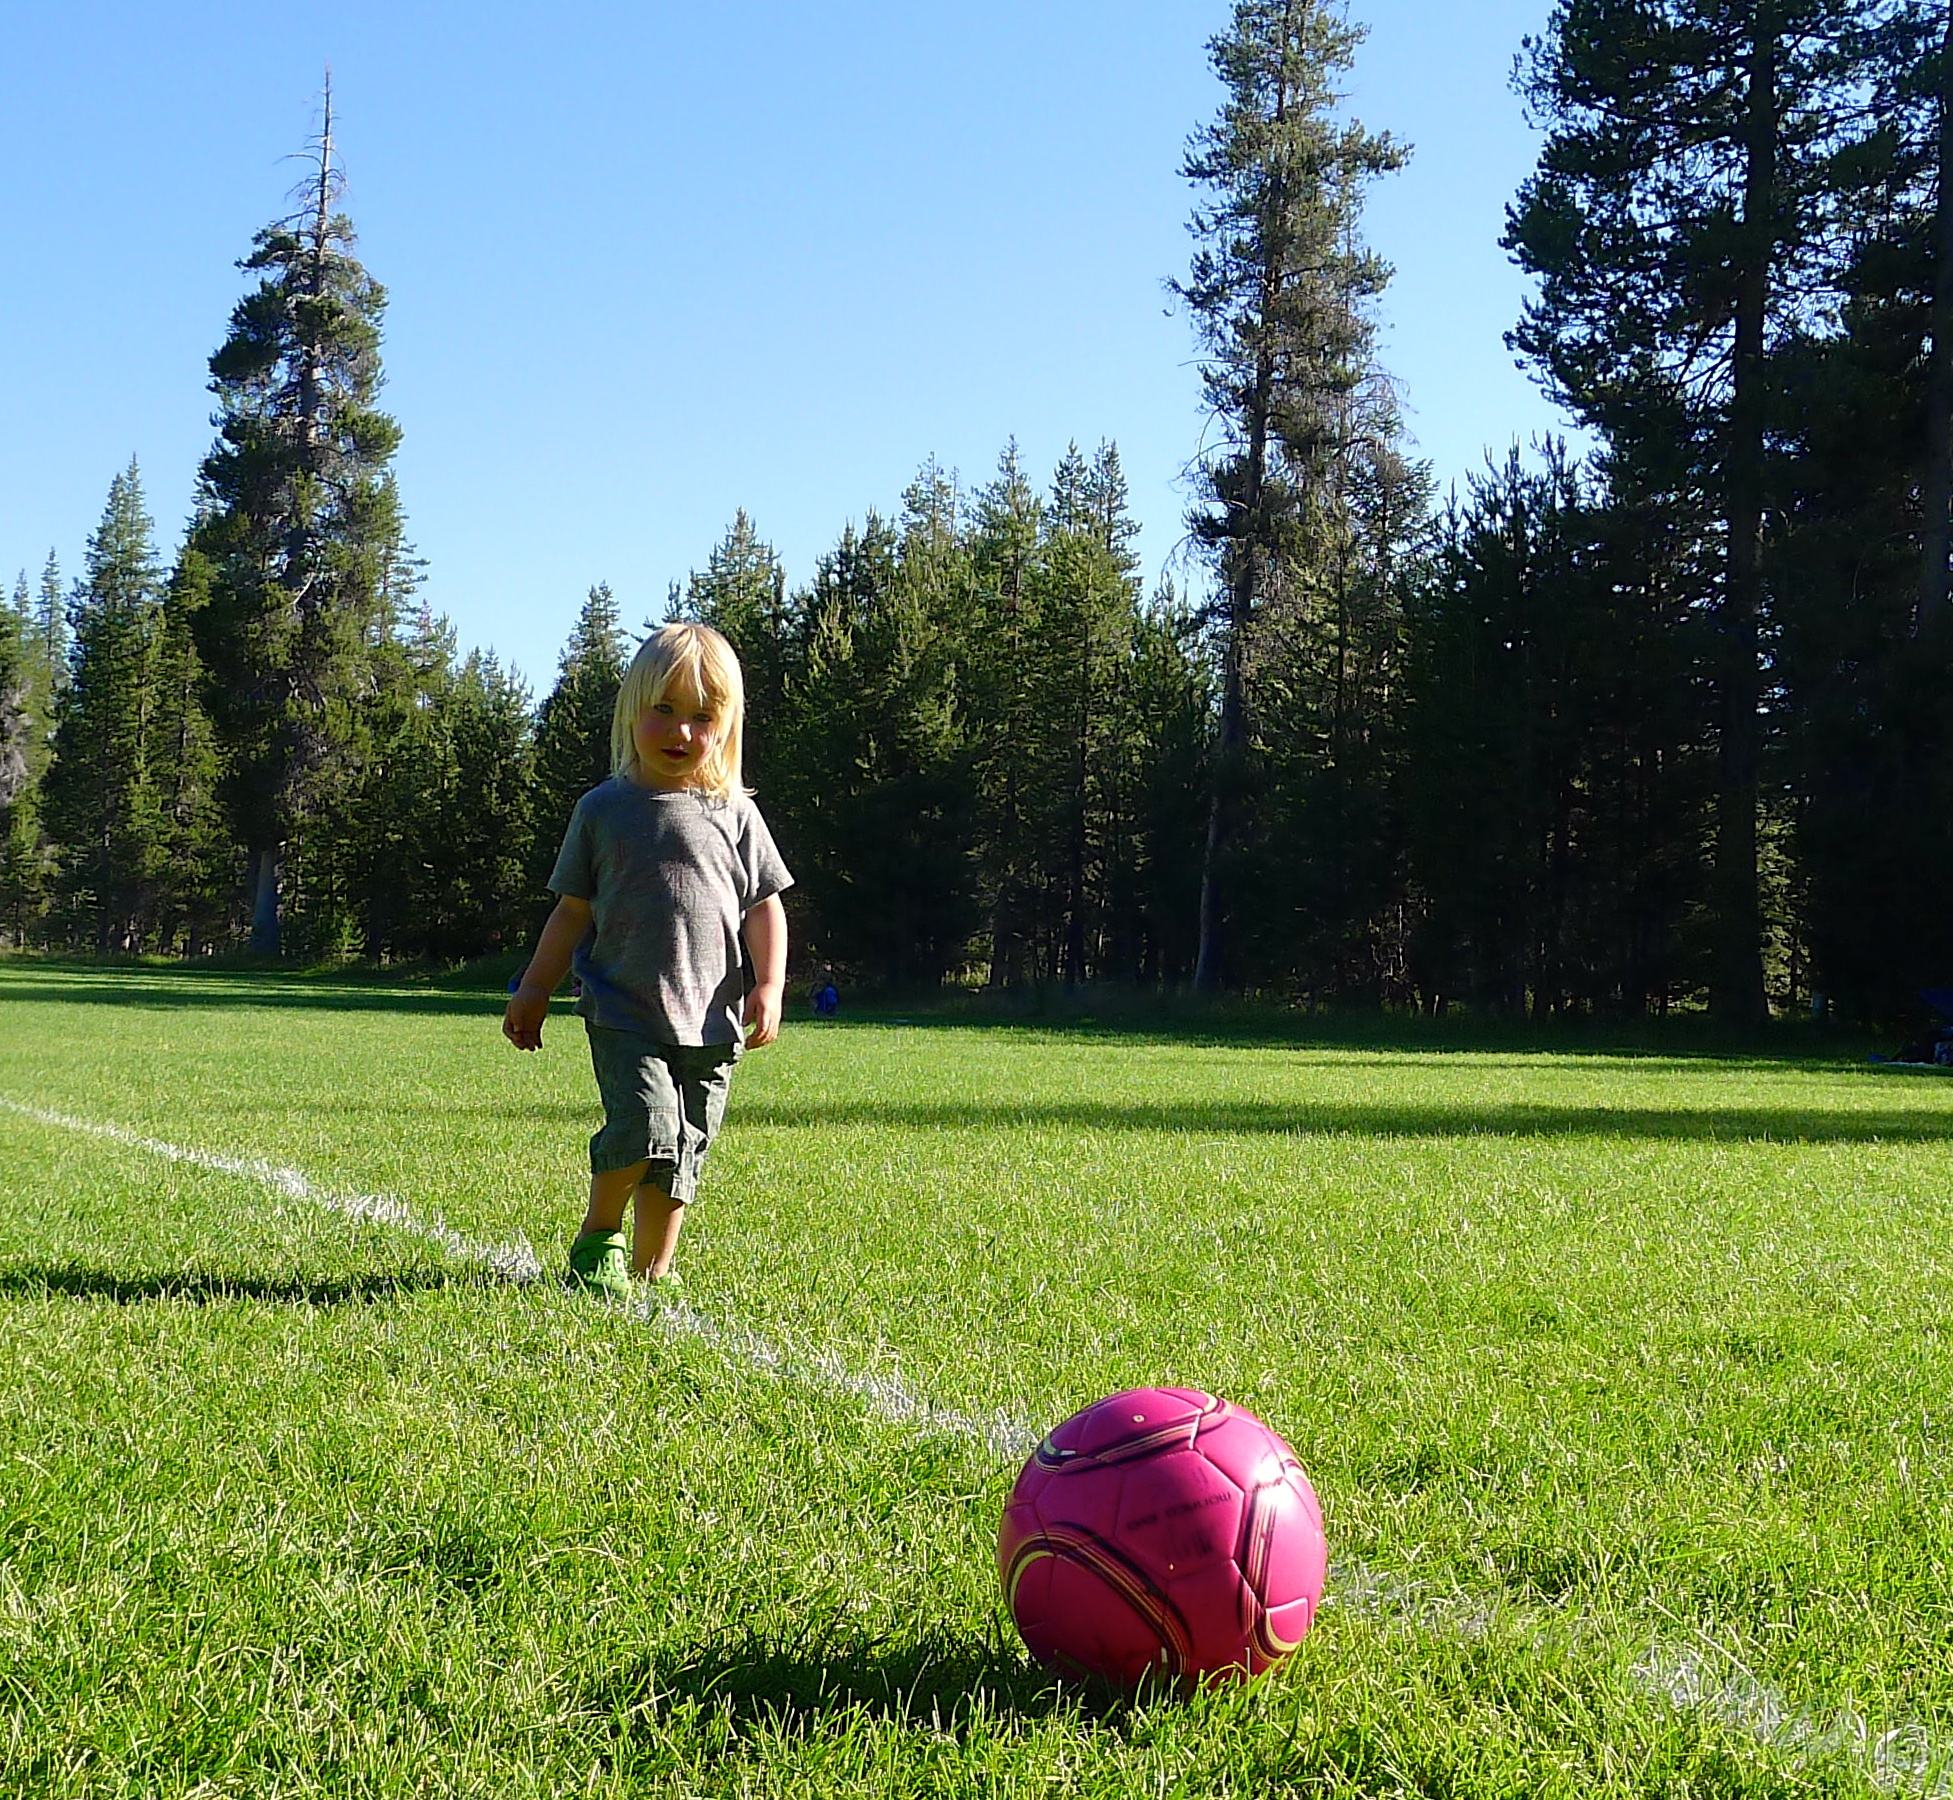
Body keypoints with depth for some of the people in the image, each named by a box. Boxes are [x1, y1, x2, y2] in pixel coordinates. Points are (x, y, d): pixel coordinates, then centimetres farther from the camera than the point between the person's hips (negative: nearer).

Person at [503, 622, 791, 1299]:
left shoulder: (734, 813, 6)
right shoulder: (603, 810, 5)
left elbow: (764, 906, 6)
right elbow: (573, 911, 11)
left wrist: (769, 987, -7)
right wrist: (533, 993, 11)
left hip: (708, 1019, 2)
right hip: (623, 1014, -2)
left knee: (682, 1154, 5)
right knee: (645, 1122, -20)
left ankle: (652, 1270, 21)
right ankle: (597, 1238, 3)